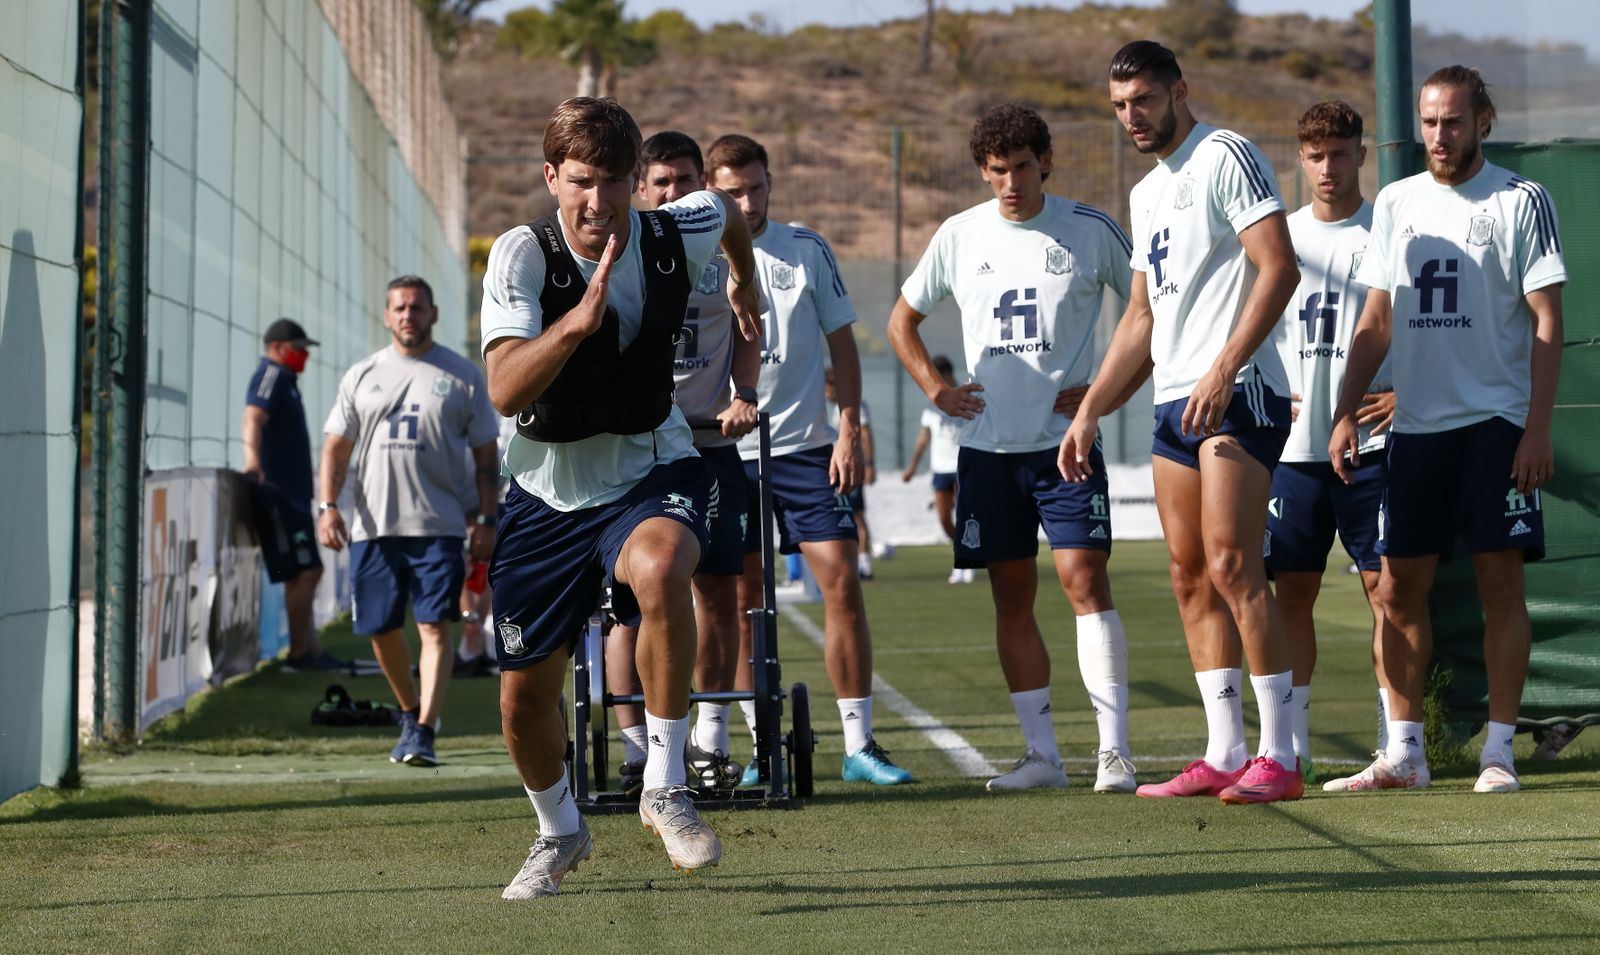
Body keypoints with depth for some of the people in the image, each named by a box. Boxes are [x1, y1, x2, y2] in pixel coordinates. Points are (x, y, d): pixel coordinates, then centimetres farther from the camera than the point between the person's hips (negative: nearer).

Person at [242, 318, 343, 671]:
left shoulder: (282, 379, 21)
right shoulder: (272, 376, -11)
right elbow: (253, 419, -30)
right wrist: (253, 458, -47)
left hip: (292, 493, 11)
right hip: (279, 493, -11)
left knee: (304, 575, 13)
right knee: (305, 572, -12)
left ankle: (311, 649, 17)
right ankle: (298, 653, -9)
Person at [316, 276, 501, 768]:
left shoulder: (462, 376, 6)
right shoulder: (361, 376, 11)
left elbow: (485, 454, 7)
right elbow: (337, 447, 11)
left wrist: (485, 519, -2)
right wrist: (328, 506, -2)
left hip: (439, 524, -3)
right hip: (373, 525, 3)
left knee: (434, 626, -12)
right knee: (381, 629, 8)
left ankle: (423, 732, -15)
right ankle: (409, 711, 30)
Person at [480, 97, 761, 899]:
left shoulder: (678, 235, -13)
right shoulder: (522, 255, -20)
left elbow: (728, 209, 15)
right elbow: (504, 391, -35)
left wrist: (743, 282, 30)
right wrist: (579, 317, -48)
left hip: (651, 471, -1)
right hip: (548, 491, 1)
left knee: (658, 570, -37)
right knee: (525, 698, 6)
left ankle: (664, 786, -22)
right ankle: (559, 832, 38)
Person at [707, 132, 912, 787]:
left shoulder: (808, 250, 6)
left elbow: (841, 342, 9)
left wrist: (849, 431, 0)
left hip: (807, 445, 0)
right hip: (726, 454, 0)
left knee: (842, 584, -7)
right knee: (742, 599, 2)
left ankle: (860, 744, -2)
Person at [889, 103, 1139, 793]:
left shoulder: (1091, 231, -1)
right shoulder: (960, 236, 6)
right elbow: (902, 321, 19)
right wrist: (936, 388, 6)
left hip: (1067, 442, -3)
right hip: (988, 447, 3)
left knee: (1084, 579, -13)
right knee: (1012, 599, 4)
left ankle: (1114, 750, -13)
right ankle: (1042, 754, 10)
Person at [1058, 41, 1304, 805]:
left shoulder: (1225, 156, -5)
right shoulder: (1147, 194, 22)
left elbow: (1279, 268, -15)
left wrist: (1224, 371, -21)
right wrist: (1089, 412, 21)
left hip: (1236, 395, -9)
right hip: (1175, 401, 9)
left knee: (1233, 568, -13)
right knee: (1191, 578, 5)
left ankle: (1279, 756, -9)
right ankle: (1223, 756, 8)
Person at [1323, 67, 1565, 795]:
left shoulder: (1520, 201, -1)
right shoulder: (1395, 203, 13)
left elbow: (1546, 321, -5)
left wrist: (1538, 427, -13)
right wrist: (1346, 412, 7)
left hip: (1496, 421, -5)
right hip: (1415, 426, 5)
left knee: (1500, 583, -4)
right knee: (1399, 589, 3)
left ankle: (1499, 751, 1)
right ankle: (1403, 754, 10)